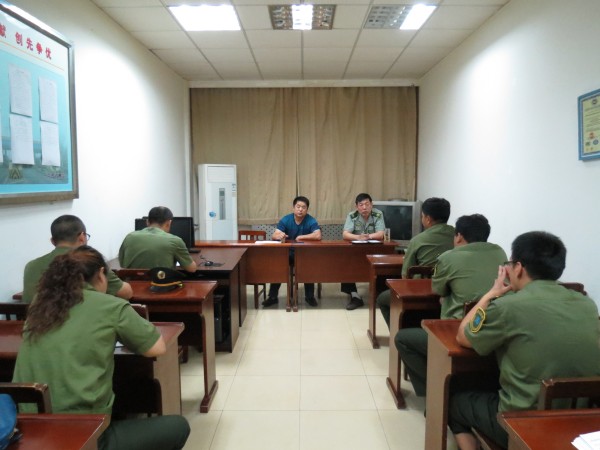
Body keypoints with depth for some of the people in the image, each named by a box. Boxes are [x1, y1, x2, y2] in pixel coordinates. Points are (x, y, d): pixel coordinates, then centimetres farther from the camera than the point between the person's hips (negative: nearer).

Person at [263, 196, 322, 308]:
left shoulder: (311, 220, -9)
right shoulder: (285, 220, -5)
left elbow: (318, 236, -24)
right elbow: (273, 236, -15)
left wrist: (300, 237, -21)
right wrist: (279, 235, -39)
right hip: (288, 253, 2)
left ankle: (309, 296, -7)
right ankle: (273, 297, -8)